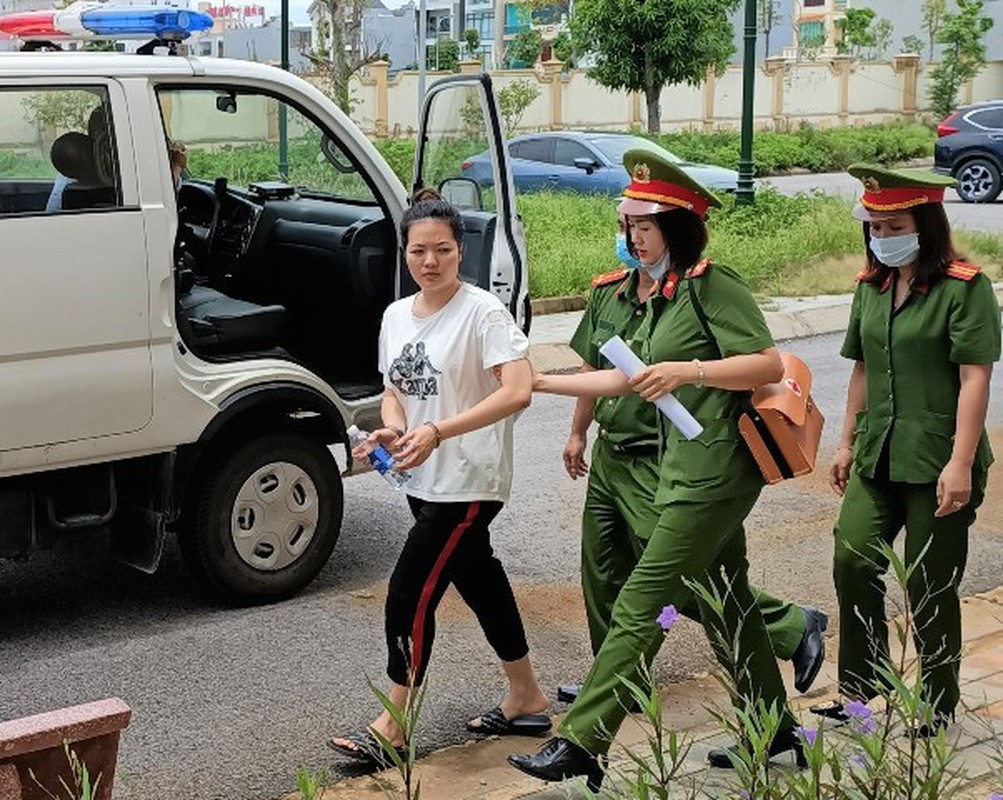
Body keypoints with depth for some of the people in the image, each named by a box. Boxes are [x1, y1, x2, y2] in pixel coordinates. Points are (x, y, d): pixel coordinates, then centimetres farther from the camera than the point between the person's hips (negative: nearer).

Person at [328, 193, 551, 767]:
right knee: (480, 580, 16)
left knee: (411, 594, -8)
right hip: (426, 481, 8)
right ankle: (527, 700, 31)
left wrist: (438, 431, -29)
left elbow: (518, 391, -24)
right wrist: (391, 429, -6)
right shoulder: (397, 316, 8)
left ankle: (392, 728, 3)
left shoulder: (483, 312, -15)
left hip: (469, 482, -8)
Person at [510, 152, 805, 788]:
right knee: (725, 603, 18)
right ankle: (774, 726, 31)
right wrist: (540, 382, 16)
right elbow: (627, 379, 18)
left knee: (639, 607, -9)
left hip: (713, 472, -10)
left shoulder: (713, 284, -13)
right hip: (691, 468, 10)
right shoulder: (666, 295, 15)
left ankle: (581, 743, -6)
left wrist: (688, 370, -27)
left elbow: (770, 364, -19)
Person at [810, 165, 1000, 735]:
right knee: (853, 562, -4)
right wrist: (848, 442, 17)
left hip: (937, 463, -6)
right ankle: (862, 687, 13)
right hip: (878, 457, 6)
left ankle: (940, 704, 21)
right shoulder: (872, 286, 9)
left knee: (931, 588, 3)